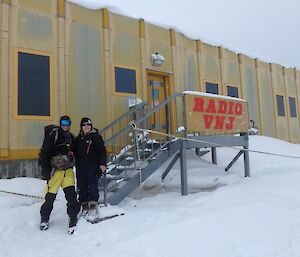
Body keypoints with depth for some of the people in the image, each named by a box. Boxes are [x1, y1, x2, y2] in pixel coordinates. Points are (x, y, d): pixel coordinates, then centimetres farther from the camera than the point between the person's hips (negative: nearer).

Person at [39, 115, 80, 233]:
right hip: (55, 170, -4)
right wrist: (45, 170, -10)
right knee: (50, 196, 2)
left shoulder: (71, 137, 15)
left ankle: (73, 218, -2)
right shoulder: (53, 136, -2)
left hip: (68, 170, 4)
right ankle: (44, 218, 24)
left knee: (71, 194, -9)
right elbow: (44, 154, -5)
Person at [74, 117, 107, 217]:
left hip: (92, 166, -5)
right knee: (81, 187, 6)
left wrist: (102, 164, -14)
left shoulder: (96, 137, -1)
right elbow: (75, 152, 20)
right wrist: (77, 165, 8)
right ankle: (85, 206, 15)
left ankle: (93, 205, -1)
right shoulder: (78, 138, 15)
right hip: (80, 167, 5)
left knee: (92, 185, -7)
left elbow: (102, 151, -6)